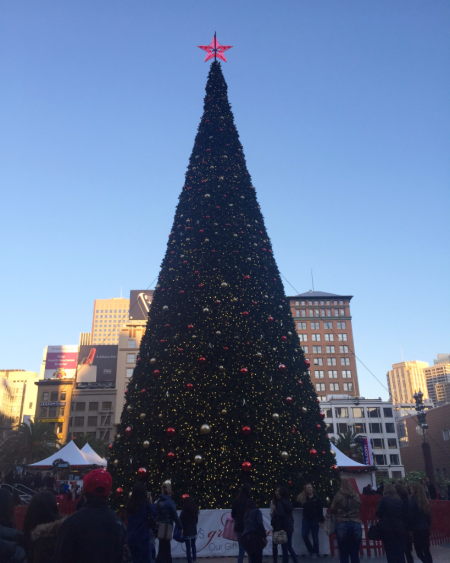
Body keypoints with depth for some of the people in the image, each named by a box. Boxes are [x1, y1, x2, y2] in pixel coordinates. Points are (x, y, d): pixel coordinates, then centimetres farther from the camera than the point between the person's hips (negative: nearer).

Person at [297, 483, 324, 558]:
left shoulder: (316, 498, -3)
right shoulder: (302, 497, 2)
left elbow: (320, 510, -5)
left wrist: (320, 520, -9)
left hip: (314, 519, -2)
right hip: (306, 519, 2)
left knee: (315, 536, 6)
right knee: (304, 535, -3)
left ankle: (315, 552, 21)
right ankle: (310, 550, 19)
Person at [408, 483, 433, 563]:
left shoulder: (413, 501, -12)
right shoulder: (425, 501, 7)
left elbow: (410, 517, -14)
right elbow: (429, 515, 13)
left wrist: (410, 528, -5)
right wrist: (428, 525, 20)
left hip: (417, 529, -7)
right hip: (426, 528, 7)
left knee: (419, 552, 0)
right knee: (426, 551, 14)